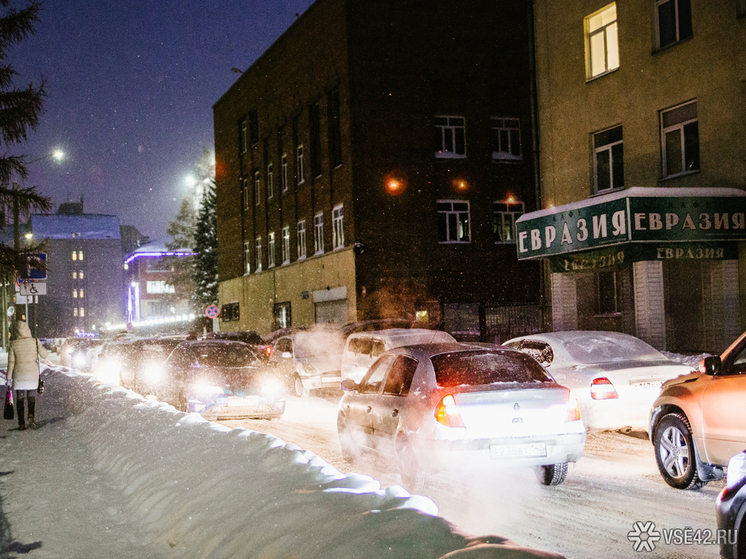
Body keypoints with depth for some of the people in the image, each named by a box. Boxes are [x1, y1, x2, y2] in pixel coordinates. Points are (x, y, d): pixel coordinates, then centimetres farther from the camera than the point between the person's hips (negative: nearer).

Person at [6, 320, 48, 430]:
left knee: (20, 399, 6)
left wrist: (9, 378, 3)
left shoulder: (14, 344, -6)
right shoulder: (34, 341, -6)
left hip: (19, 376, 0)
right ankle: (31, 417, -5)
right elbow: (44, 354, 2)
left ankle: (21, 424, 5)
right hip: (33, 374, 1)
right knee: (32, 397, 15)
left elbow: (11, 362, -3)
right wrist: (41, 347, 21)